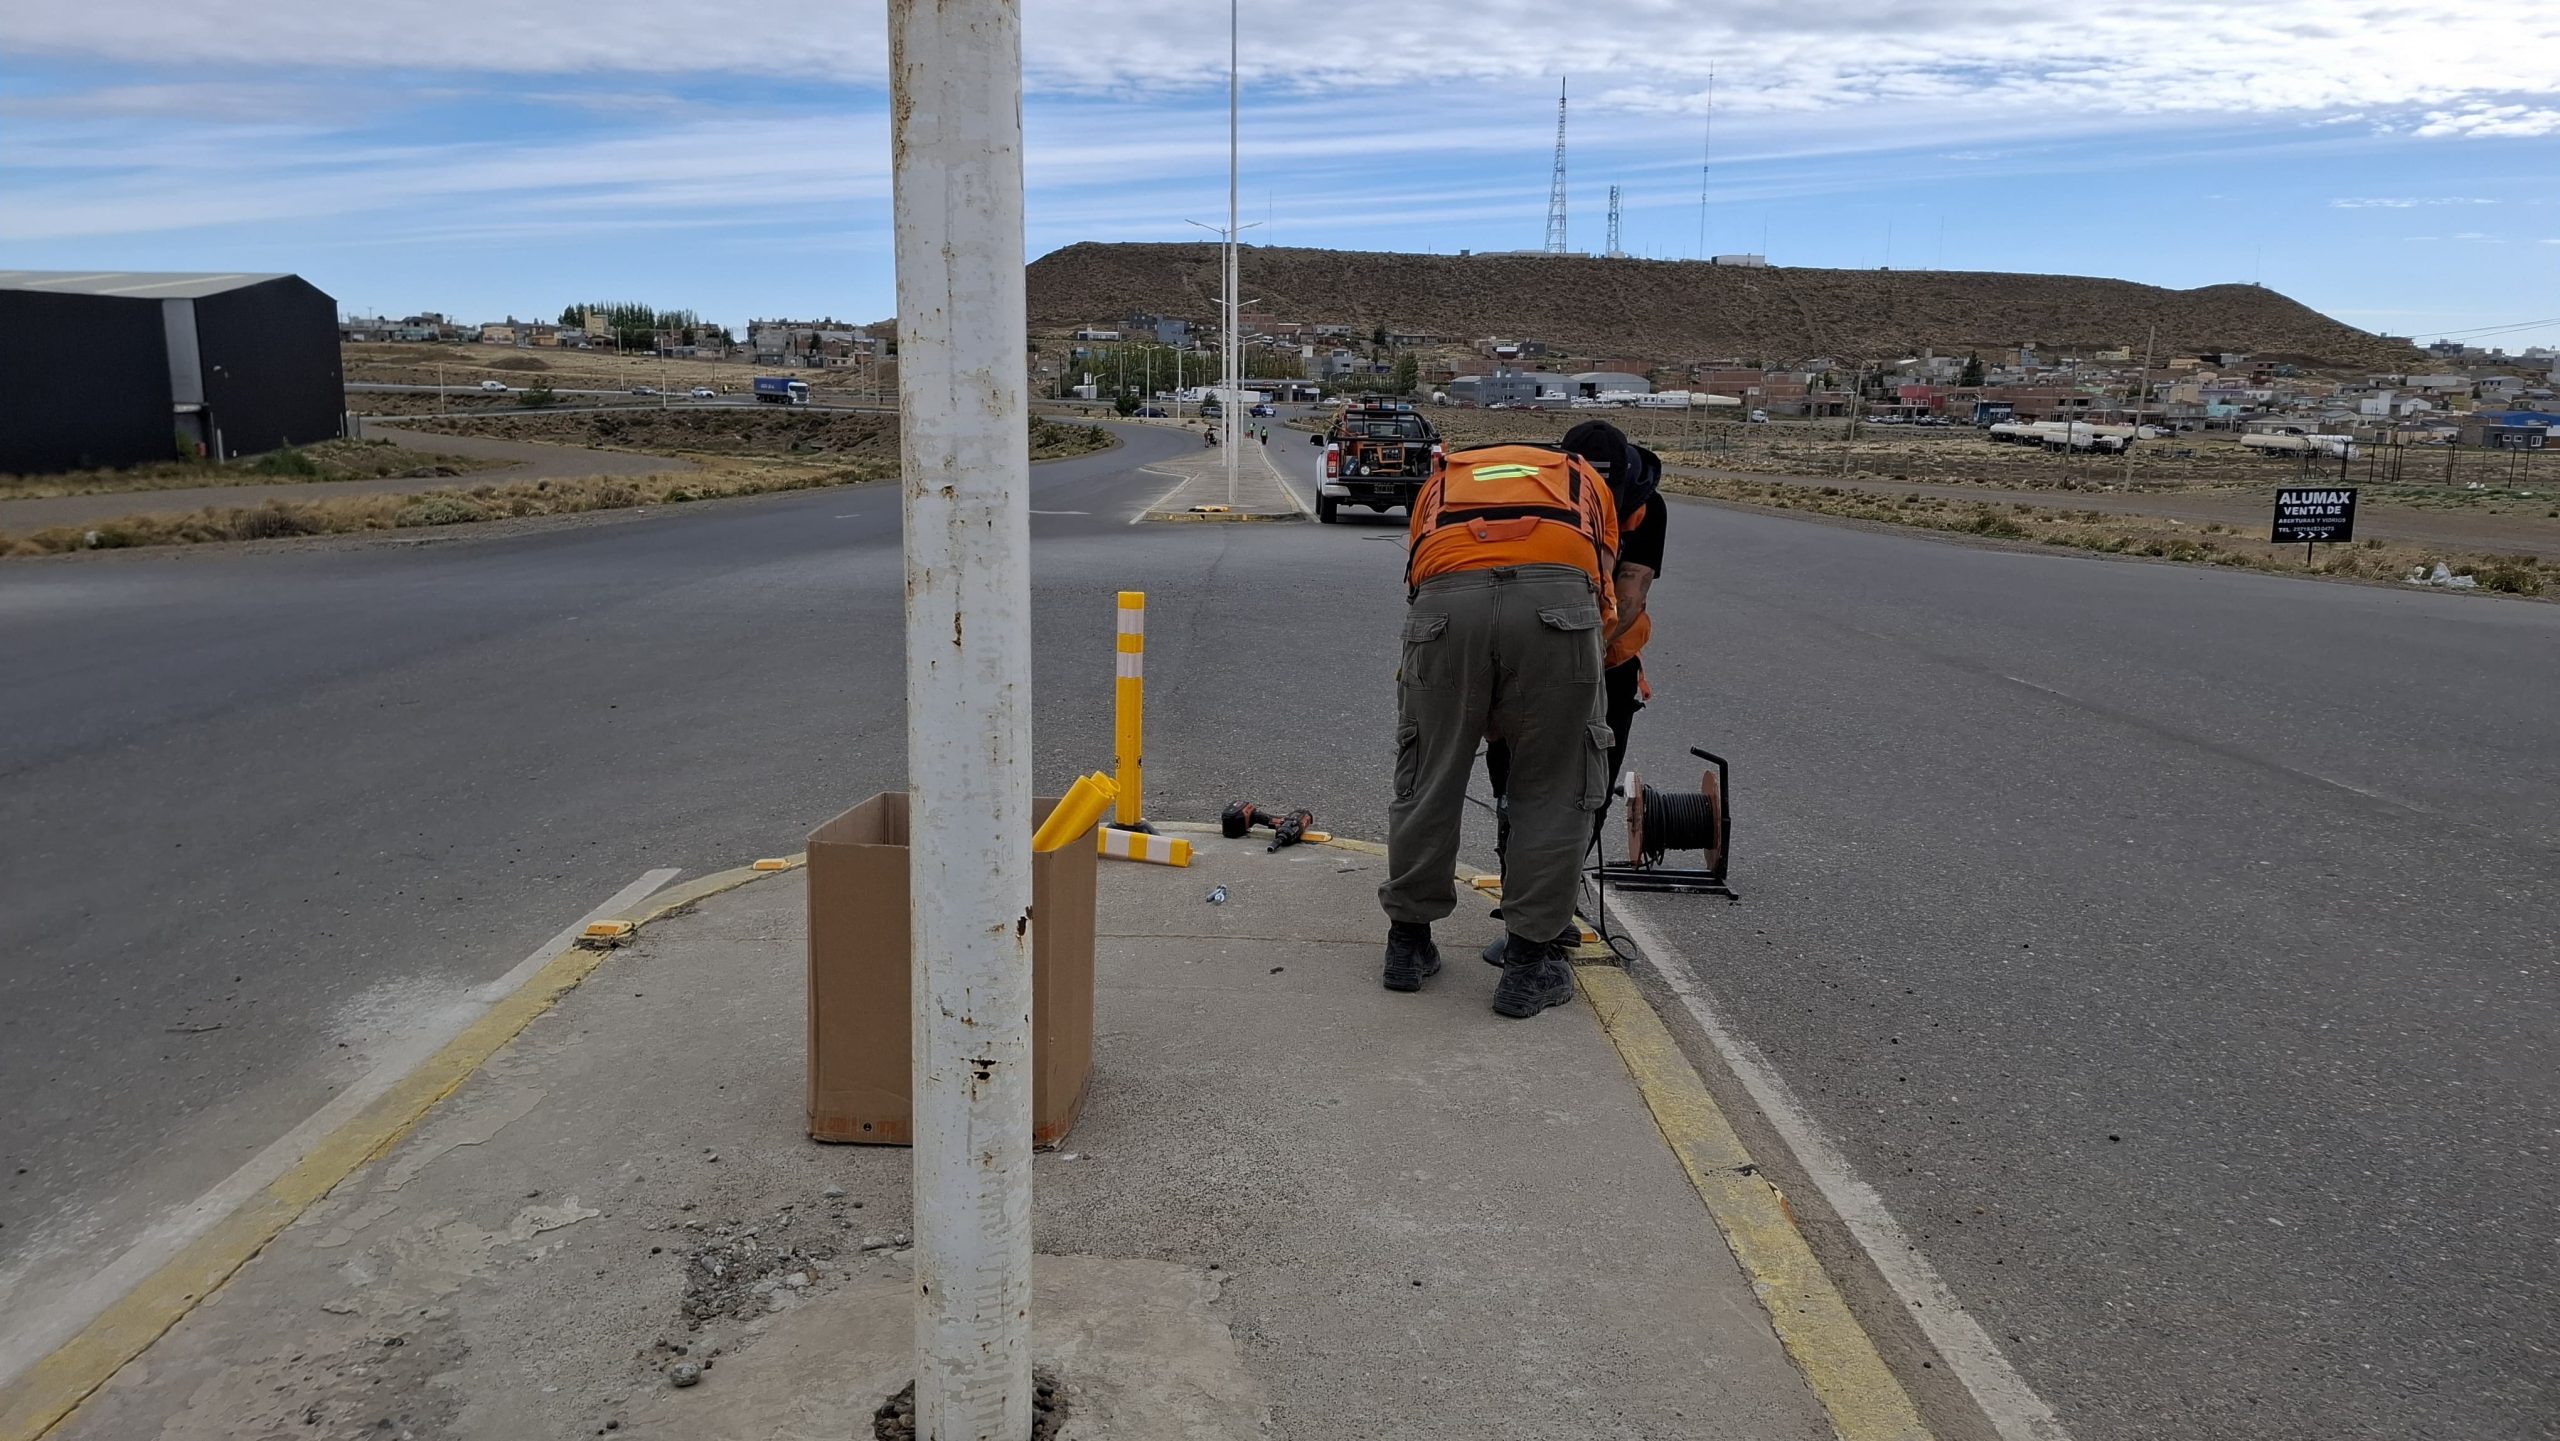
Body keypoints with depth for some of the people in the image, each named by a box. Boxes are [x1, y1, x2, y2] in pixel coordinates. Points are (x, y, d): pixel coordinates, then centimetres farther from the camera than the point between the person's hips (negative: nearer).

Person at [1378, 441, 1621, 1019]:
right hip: (1556, 599, -1)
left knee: (1430, 780, 17)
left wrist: (1472, 709, 45)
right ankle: (1528, 966, 19)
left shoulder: (1441, 482, 39)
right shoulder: (1584, 479, 38)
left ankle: (1408, 943, 31)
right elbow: (1602, 591, 32)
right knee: (1554, 793, 13)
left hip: (1446, 602, 1)